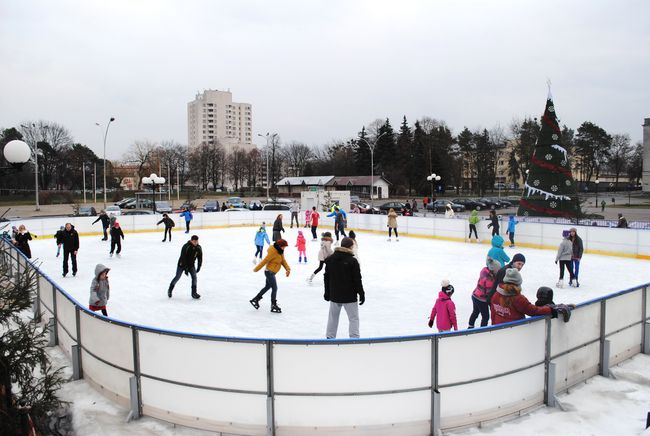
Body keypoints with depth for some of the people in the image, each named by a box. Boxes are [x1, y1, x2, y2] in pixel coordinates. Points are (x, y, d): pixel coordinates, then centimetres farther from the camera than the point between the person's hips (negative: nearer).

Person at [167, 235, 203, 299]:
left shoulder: (198, 248, -9)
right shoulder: (186, 246, -27)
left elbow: (200, 258, 2)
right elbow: (183, 258, -28)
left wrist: (198, 267, -1)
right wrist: (185, 269, -30)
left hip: (191, 265, 4)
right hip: (182, 264, -4)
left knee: (194, 276, -10)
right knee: (177, 277, 3)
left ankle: (194, 293, -2)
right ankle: (170, 290, 25)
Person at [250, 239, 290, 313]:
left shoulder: (280, 251, 5)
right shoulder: (273, 252, -24)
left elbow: (283, 261, 4)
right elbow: (265, 261, -18)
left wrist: (288, 269, -12)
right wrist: (256, 269, -10)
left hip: (271, 273, 10)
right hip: (269, 272, -10)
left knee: (267, 287, 21)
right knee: (274, 288, -7)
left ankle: (255, 300, 31)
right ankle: (273, 306, 2)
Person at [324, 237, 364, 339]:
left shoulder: (330, 259, 1)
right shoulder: (352, 261, -14)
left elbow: (327, 277, 8)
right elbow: (357, 280, -11)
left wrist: (327, 292, 17)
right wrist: (361, 294, -2)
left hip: (334, 295, 5)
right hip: (349, 296, -5)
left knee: (333, 316, 17)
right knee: (353, 318, 4)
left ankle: (330, 337, 26)